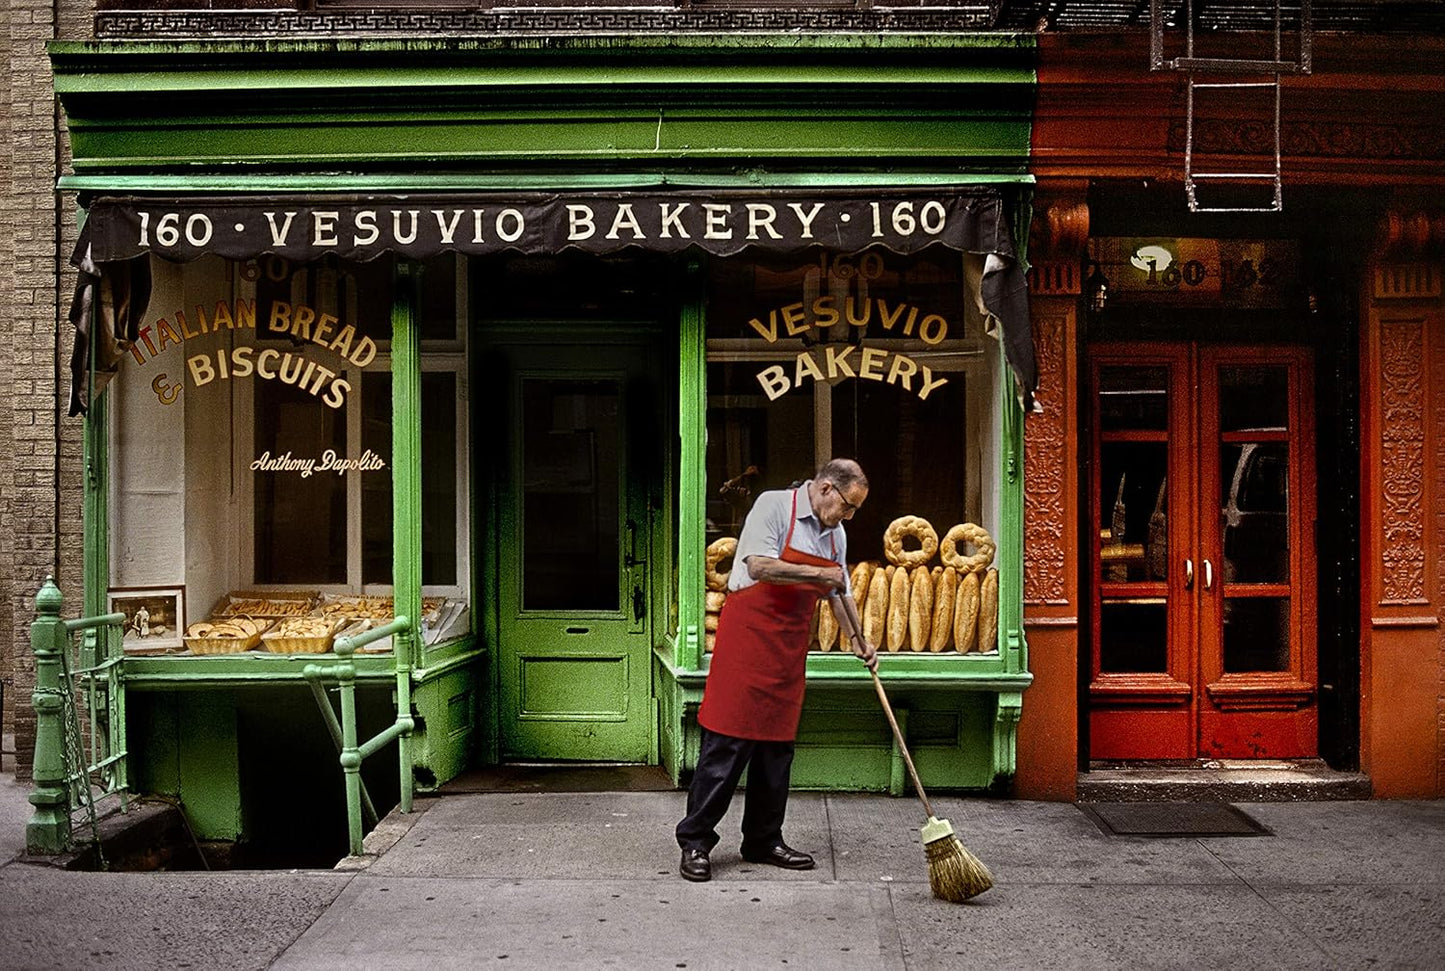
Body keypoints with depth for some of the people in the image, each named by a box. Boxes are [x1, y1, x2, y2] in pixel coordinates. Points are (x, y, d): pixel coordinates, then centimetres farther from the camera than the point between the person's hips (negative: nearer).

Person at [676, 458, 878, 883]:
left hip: (791, 647, 7)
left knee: (778, 744, 10)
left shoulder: (836, 534, 15)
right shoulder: (774, 506, -8)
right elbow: (759, 565, -19)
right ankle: (695, 841, 1)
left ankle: (764, 841, 20)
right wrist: (817, 574, -14)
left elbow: (839, 593, 23)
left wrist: (858, 640, 12)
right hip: (749, 632, -7)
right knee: (728, 740, -7)